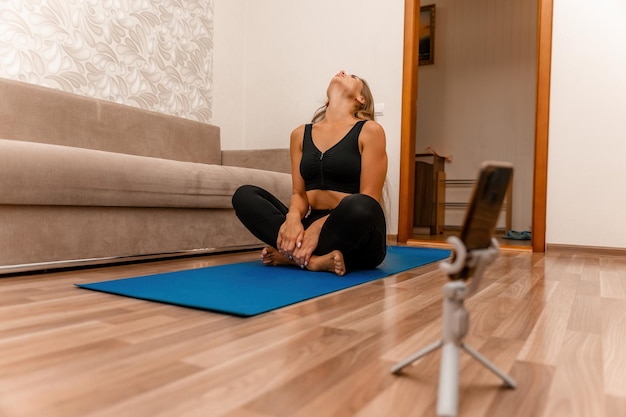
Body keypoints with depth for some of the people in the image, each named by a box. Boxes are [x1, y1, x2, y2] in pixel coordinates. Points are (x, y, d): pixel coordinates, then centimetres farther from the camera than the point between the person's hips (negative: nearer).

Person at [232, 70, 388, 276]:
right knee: (244, 194, -10)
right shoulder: (301, 134, 12)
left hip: (354, 238, -4)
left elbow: (368, 201, -8)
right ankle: (313, 258, -23)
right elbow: (299, 193, 8)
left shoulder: (369, 130, -1)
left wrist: (321, 226, -21)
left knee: (359, 206, -37)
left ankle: (293, 255, -16)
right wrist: (293, 217, -16)